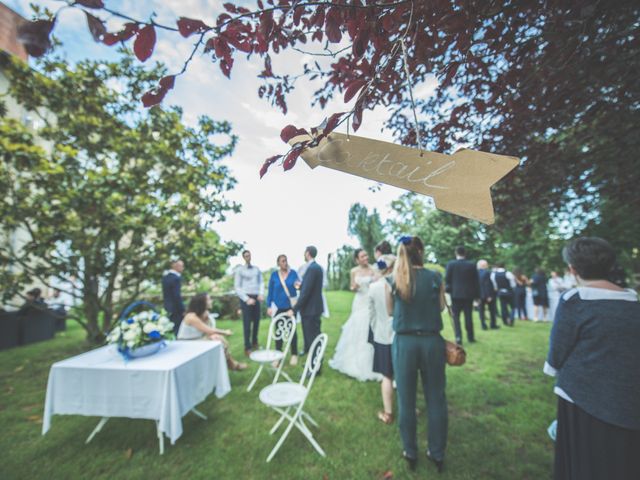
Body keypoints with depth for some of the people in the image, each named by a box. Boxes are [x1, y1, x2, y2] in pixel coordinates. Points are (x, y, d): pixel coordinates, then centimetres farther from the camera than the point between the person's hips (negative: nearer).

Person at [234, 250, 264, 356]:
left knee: (256, 321, 12)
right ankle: (247, 347, 8)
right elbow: (237, 287, -4)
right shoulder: (239, 270, 0)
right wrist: (247, 299, -11)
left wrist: (261, 293, -10)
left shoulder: (257, 269, 10)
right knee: (247, 323, -2)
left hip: (256, 298, 4)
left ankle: (254, 343, 30)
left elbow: (261, 282, 8)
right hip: (245, 298, -4)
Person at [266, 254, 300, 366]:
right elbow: (270, 291, 1)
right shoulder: (274, 274, -3)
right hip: (278, 306, 1)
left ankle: (294, 355, 20)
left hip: (291, 305, 0)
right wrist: (269, 306, -2)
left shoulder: (293, 273, -4)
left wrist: (299, 285, -29)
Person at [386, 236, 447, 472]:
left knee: (406, 401, 16)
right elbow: (441, 307, 8)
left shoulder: (393, 280, -7)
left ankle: (410, 453, 32)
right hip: (432, 341, 1)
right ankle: (437, 454, 34)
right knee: (436, 400, 18)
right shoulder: (435, 277, -6)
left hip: (404, 342, -1)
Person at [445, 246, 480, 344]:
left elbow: (447, 279, -6)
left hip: (455, 294, -2)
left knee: (456, 316, 5)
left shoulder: (451, 264, -6)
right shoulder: (472, 265, -1)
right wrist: (477, 295, 7)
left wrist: (448, 289, 10)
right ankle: (470, 337, 20)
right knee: (468, 316, 12)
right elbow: (476, 281, 2)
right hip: (469, 294, 2)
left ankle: (458, 337, -5)